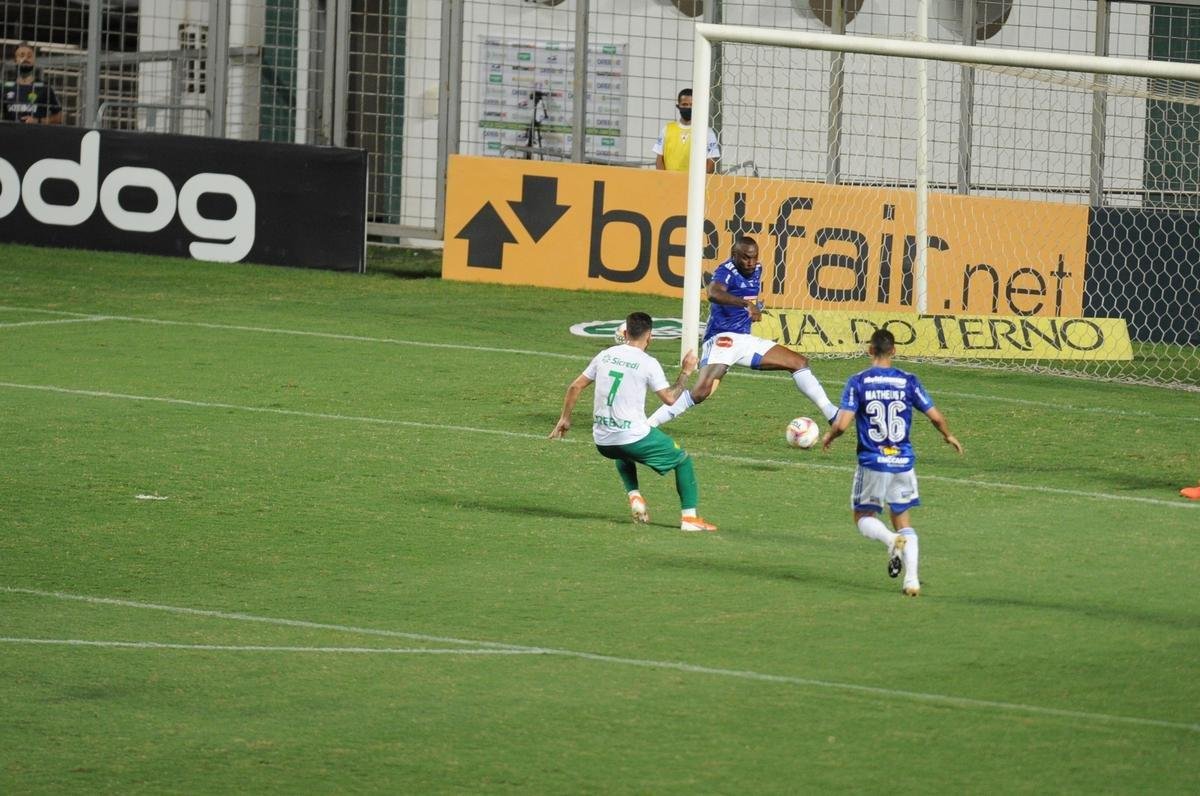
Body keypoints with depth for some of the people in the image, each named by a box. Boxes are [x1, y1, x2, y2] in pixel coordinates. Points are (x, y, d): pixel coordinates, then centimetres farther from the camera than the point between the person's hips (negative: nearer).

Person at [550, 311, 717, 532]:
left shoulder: (605, 355, 7)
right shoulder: (648, 363, -9)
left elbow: (575, 387, 11)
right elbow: (669, 398, -6)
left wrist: (565, 418, 23)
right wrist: (685, 373, 7)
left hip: (602, 442, 5)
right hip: (633, 437, -5)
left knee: (623, 454, 41)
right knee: (683, 459, 14)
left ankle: (634, 495, 19)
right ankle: (689, 517, 8)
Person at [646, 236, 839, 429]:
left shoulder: (756, 269, 9)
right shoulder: (726, 271, -15)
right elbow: (714, 293, -41)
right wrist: (746, 304, -51)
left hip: (745, 340, 8)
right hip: (722, 338, -8)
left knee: (800, 362, 4)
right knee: (702, 391, -29)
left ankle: (832, 415, 11)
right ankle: (649, 424, -23)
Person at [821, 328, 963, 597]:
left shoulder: (858, 382, -7)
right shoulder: (908, 382, 0)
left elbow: (842, 423, -13)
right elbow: (935, 416, 1)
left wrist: (828, 437, 9)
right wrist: (949, 436, 22)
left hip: (872, 463, -2)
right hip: (903, 463, 2)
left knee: (863, 516, 15)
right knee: (903, 521, 14)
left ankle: (892, 540, -17)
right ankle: (912, 579, -2)